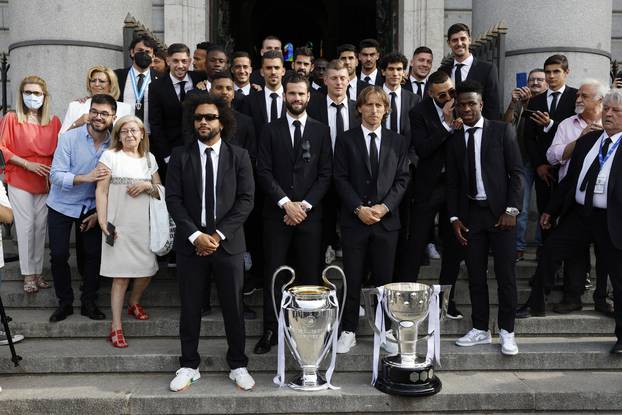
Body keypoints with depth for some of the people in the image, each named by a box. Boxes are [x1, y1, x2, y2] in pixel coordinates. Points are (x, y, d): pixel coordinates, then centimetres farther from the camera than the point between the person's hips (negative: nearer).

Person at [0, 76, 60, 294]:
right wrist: (27, 164, -13)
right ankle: (28, 275, 7)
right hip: (19, 180, -3)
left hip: (45, 182, 3)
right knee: (26, 226, -1)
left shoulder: (54, 121, 6)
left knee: (41, 226, 5)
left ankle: (37, 272, 16)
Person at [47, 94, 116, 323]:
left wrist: (99, 213, -5)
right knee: (58, 255, 1)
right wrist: (86, 178, -35)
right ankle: (65, 302, 20)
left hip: (92, 207, 2)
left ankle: (88, 302, 20)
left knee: (95, 253, 2)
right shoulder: (69, 138, -16)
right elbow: (56, 175, -20)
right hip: (62, 206, -2)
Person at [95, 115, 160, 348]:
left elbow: (161, 193, 14)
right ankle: (116, 327, 5)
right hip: (119, 226, -4)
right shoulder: (110, 156, -1)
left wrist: (147, 185, -7)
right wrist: (103, 223, -12)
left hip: (144, 225, 4)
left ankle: (134, 303, 39)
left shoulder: (149, 159, 11)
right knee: (120, 276, -3)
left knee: (148, 271, 10)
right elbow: (101, 192, -4)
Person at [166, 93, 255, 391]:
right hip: (190, 242, 0)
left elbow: (246, 200, -2)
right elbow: (173, 199, -2)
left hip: (228, 242, 0)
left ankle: (238, 366, 21)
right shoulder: (180, 155, 4)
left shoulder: (239, 156, 4)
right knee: (190, 307, 7)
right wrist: (195, 235, -13)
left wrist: (219, 234, -11)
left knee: (233, 307, 6)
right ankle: (189, 366, 22)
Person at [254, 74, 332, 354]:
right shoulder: (271, 130, 6)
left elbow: (325, 174, 3)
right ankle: (270, 331, 10)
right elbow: (264, 172, -1)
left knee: (309, 275, 2)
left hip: (309, 214, 0)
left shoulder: (321, 131, 8)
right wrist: (286, 202, -12)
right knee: (273, 274, 2)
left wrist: (305, 204, -8)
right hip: (276, 213, 0)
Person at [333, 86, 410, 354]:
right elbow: (340, 178, -1)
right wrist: (359, 208, -12)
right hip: (354, 220, -1)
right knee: (352, 279, 3)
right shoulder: (346, 140, 5)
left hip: (386, 219, 1)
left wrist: (384, 206, -9)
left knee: (384, 279, 7)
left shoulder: (398, 142, 10)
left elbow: (402, 179, 5)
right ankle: (348, 332, 14)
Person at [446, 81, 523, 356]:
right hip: (470, 214, 3)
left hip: (500, 212, -3)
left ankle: (506, 331, 12)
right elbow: (452, 182, 10)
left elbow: (516, 172, -2)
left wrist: (511, 210, -10)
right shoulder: (454, 139, 9)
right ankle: (480, 330, 18)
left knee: (505, 275, 1)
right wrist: (454, 217, 2)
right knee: (475, 275, 7)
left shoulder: (503, 131, 0)